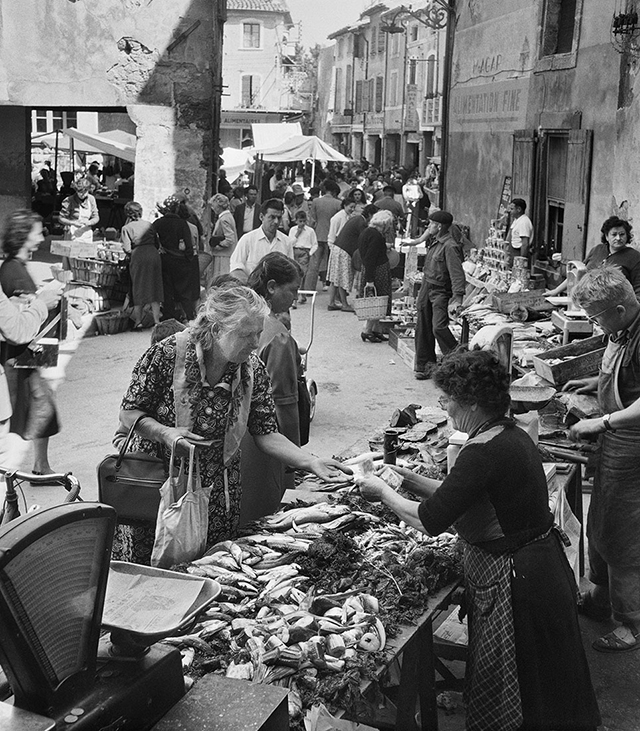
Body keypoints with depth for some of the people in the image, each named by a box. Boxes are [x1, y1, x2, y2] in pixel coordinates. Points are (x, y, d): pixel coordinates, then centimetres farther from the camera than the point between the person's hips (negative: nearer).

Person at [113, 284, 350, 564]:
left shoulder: (253, 370, -7)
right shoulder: (167, 354, -18)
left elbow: (266, 434, -2)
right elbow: (129, 414, -10)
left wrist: (313, 463, -14)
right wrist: (165, 433, -28)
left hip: (216, 493, 3)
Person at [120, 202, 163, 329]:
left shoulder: (126, 228, 3)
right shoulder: (148, 224, 14)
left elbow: (127, 249, -4)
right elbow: (157, 243, 13)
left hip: (138, 257, -3)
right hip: (154, 255, 3)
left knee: (138, 288, 7)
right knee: (154, 288, 9)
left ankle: (138, 322, 8)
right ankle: (156, 321, 7)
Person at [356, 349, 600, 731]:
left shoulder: (484, 453, -27)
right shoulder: (511, 434, 4)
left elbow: (430, 521, -25)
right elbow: (460, 496, 14)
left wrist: (383, 491, -11)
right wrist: (414, 481, 10)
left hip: (513, 581, -10)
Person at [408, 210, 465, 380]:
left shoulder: (450, 246, -18)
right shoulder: (434, 242, 9)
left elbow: (457, 274, -25)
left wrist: (457, 299, -32)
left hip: (441, 291, -9)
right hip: (427, 288, 9)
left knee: (439, 328, -19)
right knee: (423, 328, 10)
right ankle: (425, 366, 19)